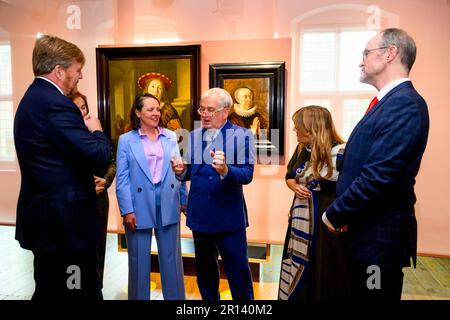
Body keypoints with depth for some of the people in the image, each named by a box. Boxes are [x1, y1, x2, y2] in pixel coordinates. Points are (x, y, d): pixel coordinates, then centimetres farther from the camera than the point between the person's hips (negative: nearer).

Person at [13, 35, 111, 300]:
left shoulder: (32, 98, 14)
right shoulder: (55, 102, -18)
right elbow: (99, 156, -22)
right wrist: (96, 131, -4)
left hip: (45, 217, 10)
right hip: (65, 220, -10)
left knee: (50, 291, 22)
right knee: (83, 291, 2)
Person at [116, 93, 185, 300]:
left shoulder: (170, 137, 7)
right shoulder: (126, 140, -1)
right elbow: (122, 179, -4)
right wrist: (127, 210, -10)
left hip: (168, 205, 3)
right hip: (139, 207, -2)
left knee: (172, 258, 12)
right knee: (139, 260, 12)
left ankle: (175, 297, 29)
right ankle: (139, 297, 31)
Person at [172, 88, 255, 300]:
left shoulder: (242, 136, -8)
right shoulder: (194, 136, 9)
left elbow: (247, 174, -18)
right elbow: (191, 172, 11)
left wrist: (225, 170, -37)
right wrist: (181, 171, -12)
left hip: (229, 216, -5)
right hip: (200, 215, 5)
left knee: (238, 270, 6)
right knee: (204, 269, 21)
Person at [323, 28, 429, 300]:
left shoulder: (405, 103, -20)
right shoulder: (391, 102, 12)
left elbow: (379, 176, -27)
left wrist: (335, 214, -15)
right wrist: (343, 213, 5)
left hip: (379, 234, -9)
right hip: (367, 228, 9)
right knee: (360, 292, 22)